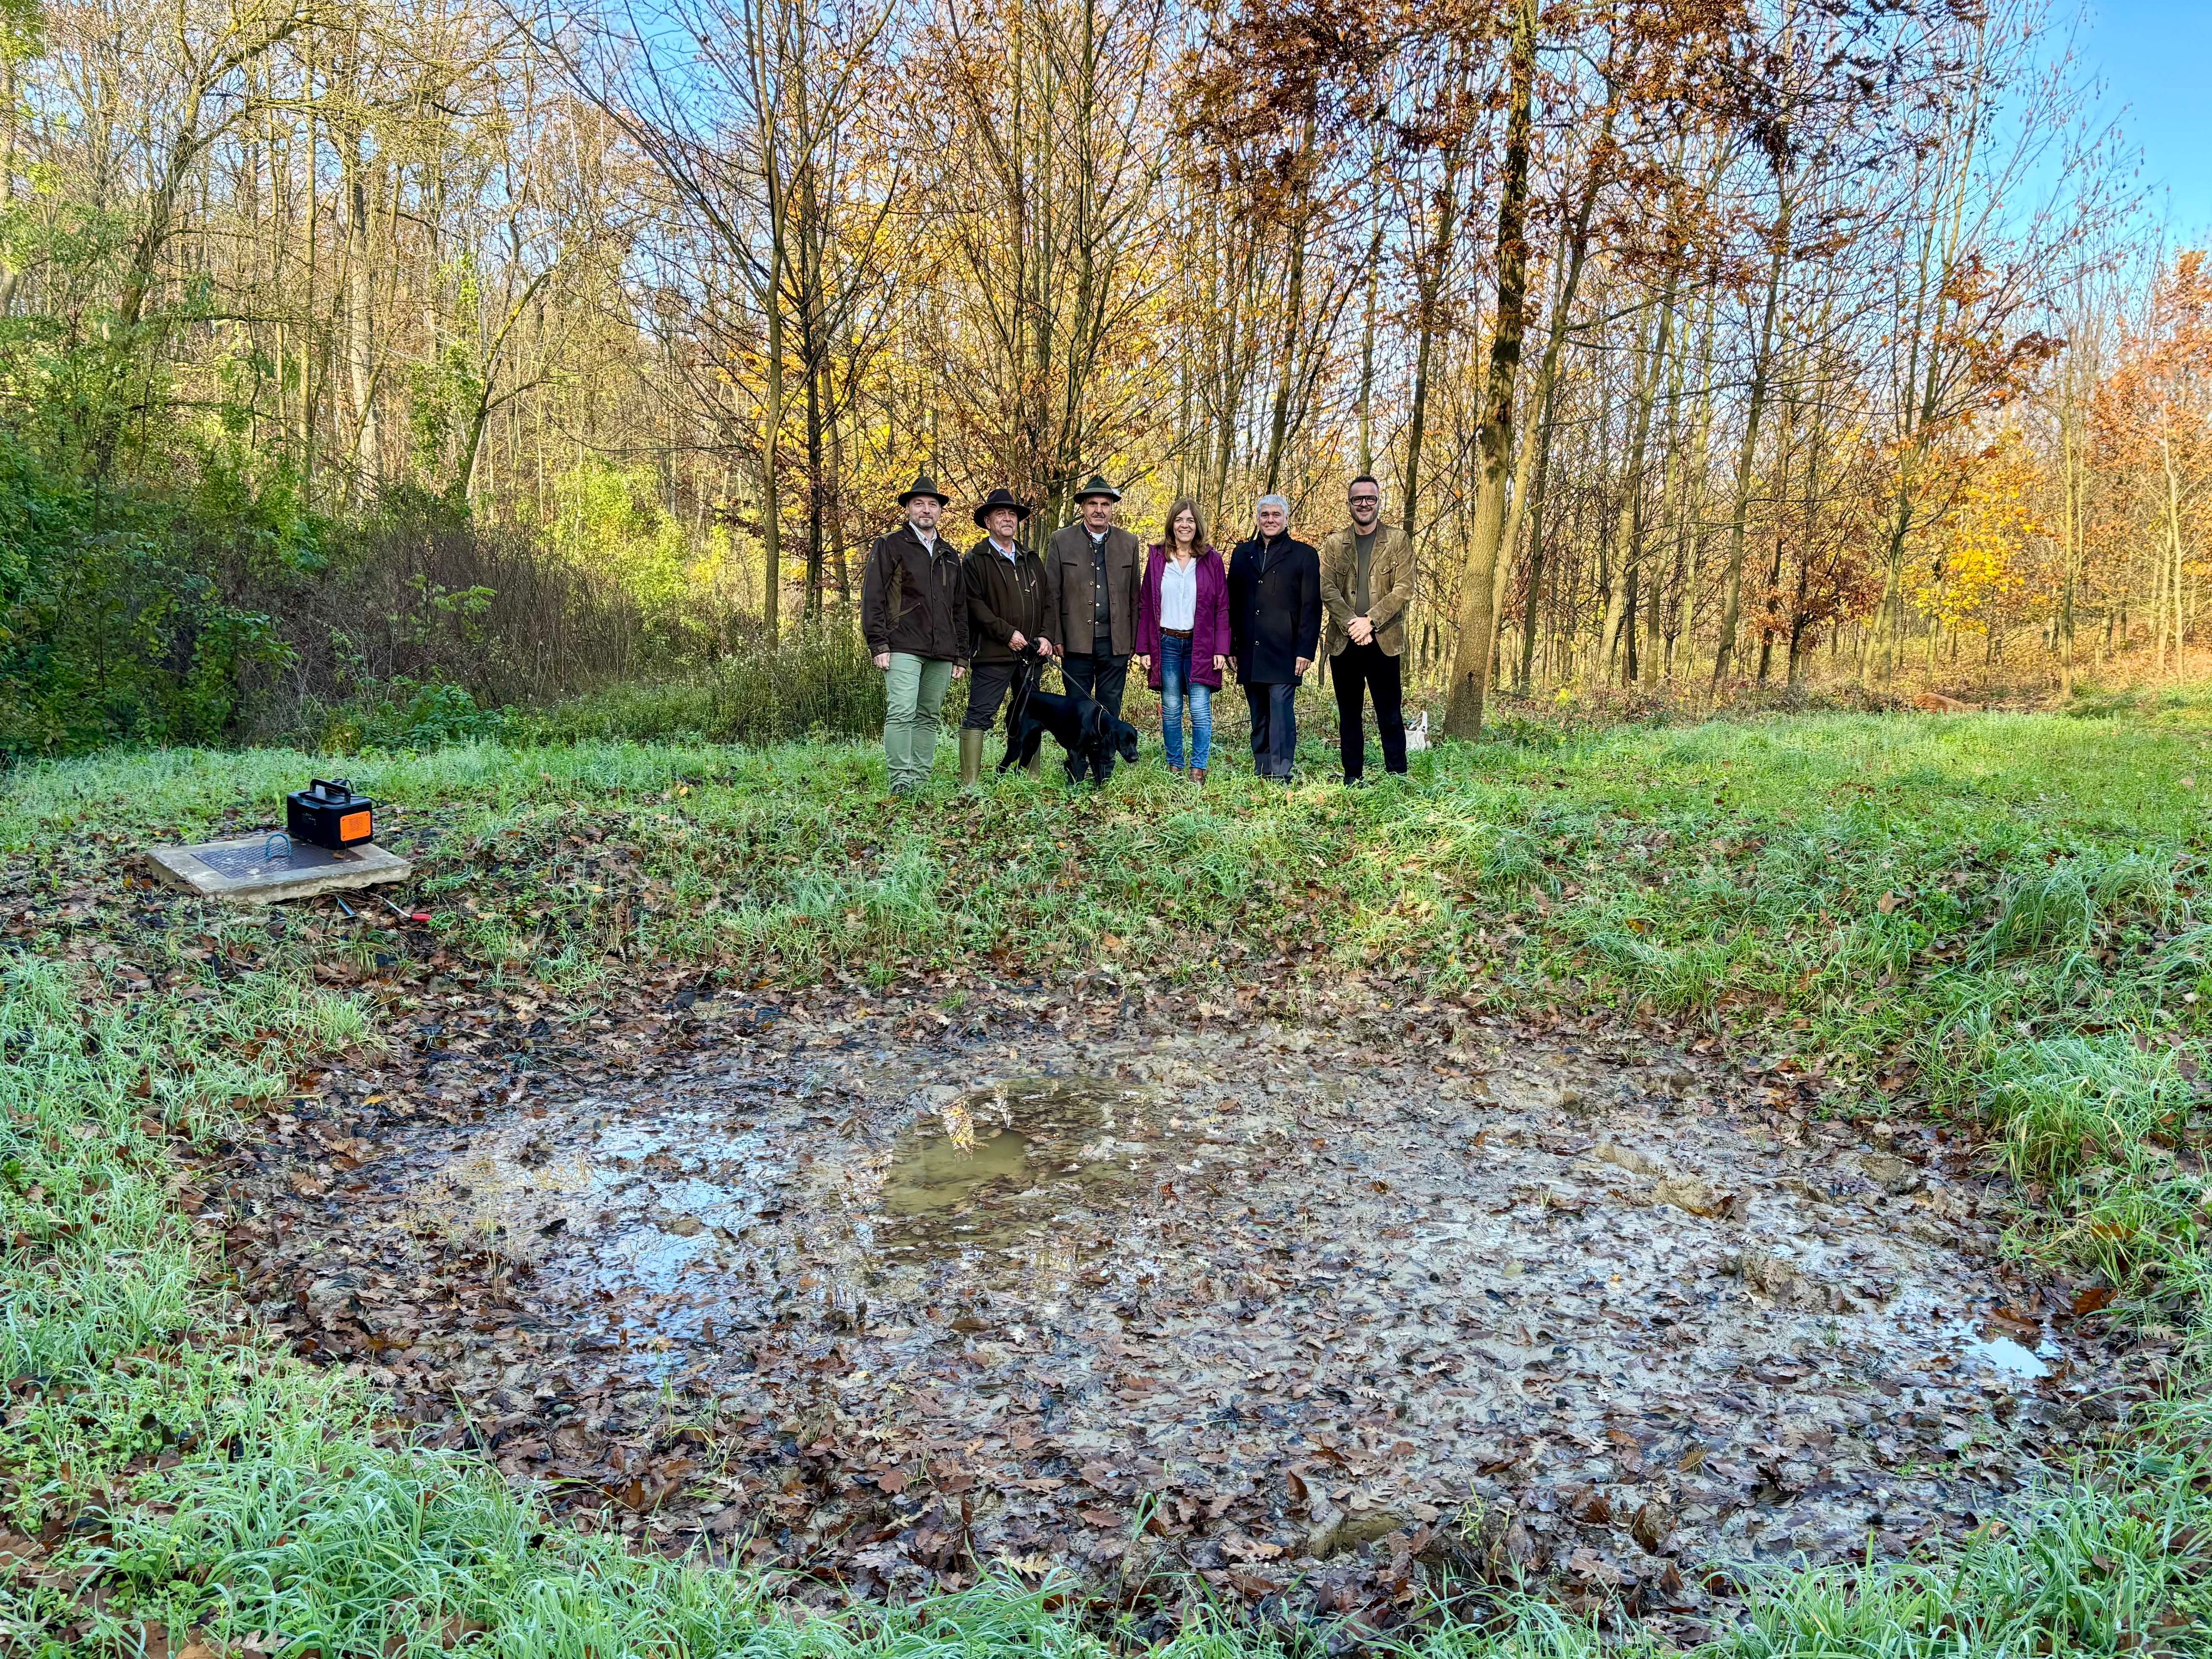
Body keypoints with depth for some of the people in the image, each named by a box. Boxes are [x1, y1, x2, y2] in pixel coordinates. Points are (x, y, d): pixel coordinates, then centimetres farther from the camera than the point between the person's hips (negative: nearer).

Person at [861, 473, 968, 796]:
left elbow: (959, 609, 23)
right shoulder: (890, 546, 5)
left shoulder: (949, 555, 21)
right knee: (901, 713, -14)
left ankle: (921, 782, 10)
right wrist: (879, 645, -10)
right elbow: (872, 598, -2)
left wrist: (961, 655, 17)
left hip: (941, 653, 5)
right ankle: (900, 782, -14)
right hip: (903, 649, -5)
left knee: (928, 718, 6)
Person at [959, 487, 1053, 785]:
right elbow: (974, 604, -10)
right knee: (979, 716, -8)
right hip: (993, 651, -6)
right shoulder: (976, 559, 0)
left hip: (1031, 651, 6)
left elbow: (1046, 601, 17)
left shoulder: (1031, 559, 19)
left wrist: (1045, 637, 1)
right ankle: (971, 782, -7)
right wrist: (1007, 633, -14)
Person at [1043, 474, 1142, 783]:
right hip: (1077, 641, -1)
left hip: (1115, 643, 2)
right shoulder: (1061, 541, 3)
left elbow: (1134, 596, 8)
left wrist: (1133, 640, 3)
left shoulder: (1129, 543, 8)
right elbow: (1051, 595, 2)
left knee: (1109, 713, 7)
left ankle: (1104, 776, 15)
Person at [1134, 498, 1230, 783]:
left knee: (1200, 709, -6)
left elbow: (1222, 607, 2)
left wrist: (1221, 650, -6)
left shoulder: (1211, 560, 4)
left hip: (1200, 645, -1)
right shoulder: (1157, 557, 6)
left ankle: (1199, 771, 0)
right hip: (1166, 644, 1)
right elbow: (1146, 605, 7)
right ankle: (1174, 768, 14)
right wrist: (1144, 648, 1)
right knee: (1170, 710, 5)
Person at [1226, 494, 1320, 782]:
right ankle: (1261, 774, 15)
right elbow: (1232, 603, 15)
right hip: (1250, 655, 4)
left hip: (1284, 654, -4)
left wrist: (1306, 651, -9)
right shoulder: (1242, 553, 14)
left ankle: (1281, 775, -10)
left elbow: (1311, 607, -1)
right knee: (1259, 718, 9)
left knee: (1281, 713, -11)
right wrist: (1230, 647, 8)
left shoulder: (1304, 555, 3)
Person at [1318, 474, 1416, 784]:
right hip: (1343, 642, 2)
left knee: (1390, 717, -1)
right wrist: (1351, 624, -15)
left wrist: (1369, 621, -14)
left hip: (1384, 641, -2)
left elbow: (1404, 590, -4)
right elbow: (1327, 590, -1)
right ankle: (1352, 778, 15)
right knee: (1348, 715, 8)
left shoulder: (1398, 540, 5)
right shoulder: (1334, 544, 10)